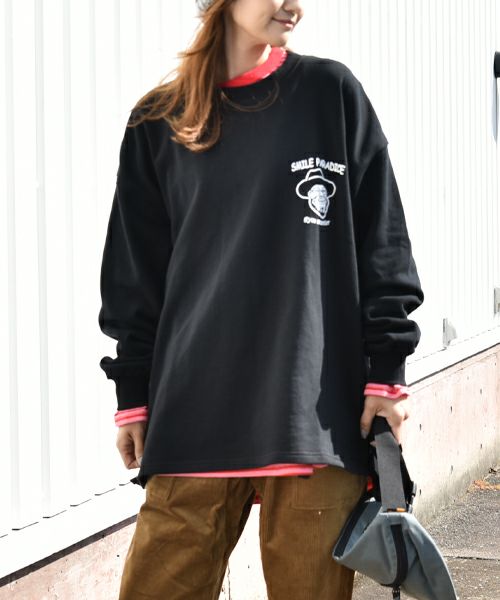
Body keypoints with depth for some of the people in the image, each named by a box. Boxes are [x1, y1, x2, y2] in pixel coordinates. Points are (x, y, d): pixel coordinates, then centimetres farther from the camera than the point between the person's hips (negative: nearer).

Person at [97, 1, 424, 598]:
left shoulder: (331, 93, 7)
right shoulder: (157, 122, 10)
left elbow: (381, 243, 5)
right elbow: (135, 274, 13)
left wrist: (387, 371, 0)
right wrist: (133, 394, 10)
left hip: (319, 412, -1)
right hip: (195, 412, 1)